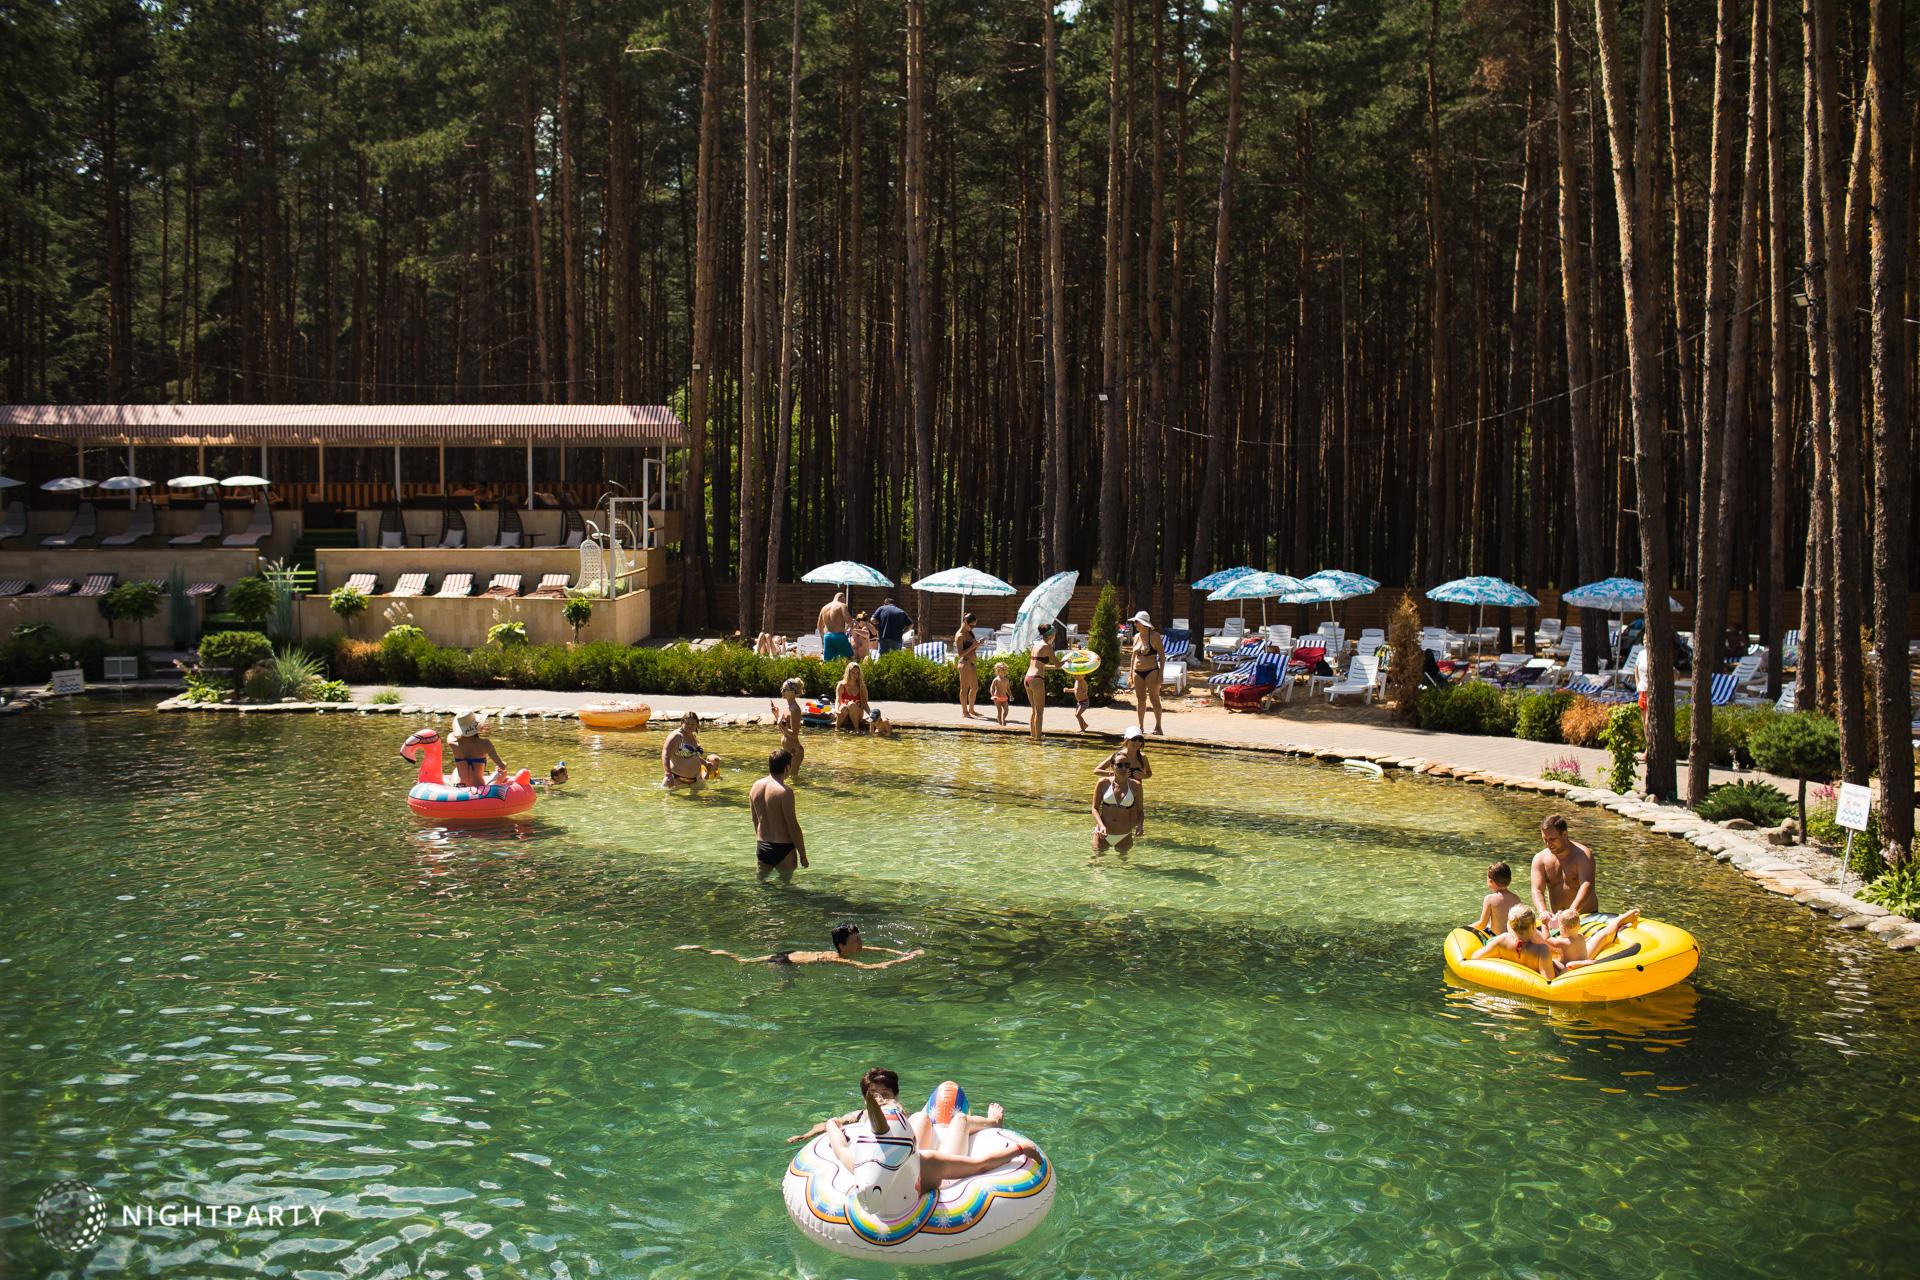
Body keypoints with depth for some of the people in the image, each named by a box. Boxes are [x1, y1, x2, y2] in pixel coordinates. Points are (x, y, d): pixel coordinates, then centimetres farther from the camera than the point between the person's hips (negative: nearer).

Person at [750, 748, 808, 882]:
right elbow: (793, 827, -17)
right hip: (783, 848, -7)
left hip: (762, 847, 7)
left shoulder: (756, 786, 2)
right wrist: (803, 855, -8)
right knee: (785, 885, 7)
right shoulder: (785, 791, -20)